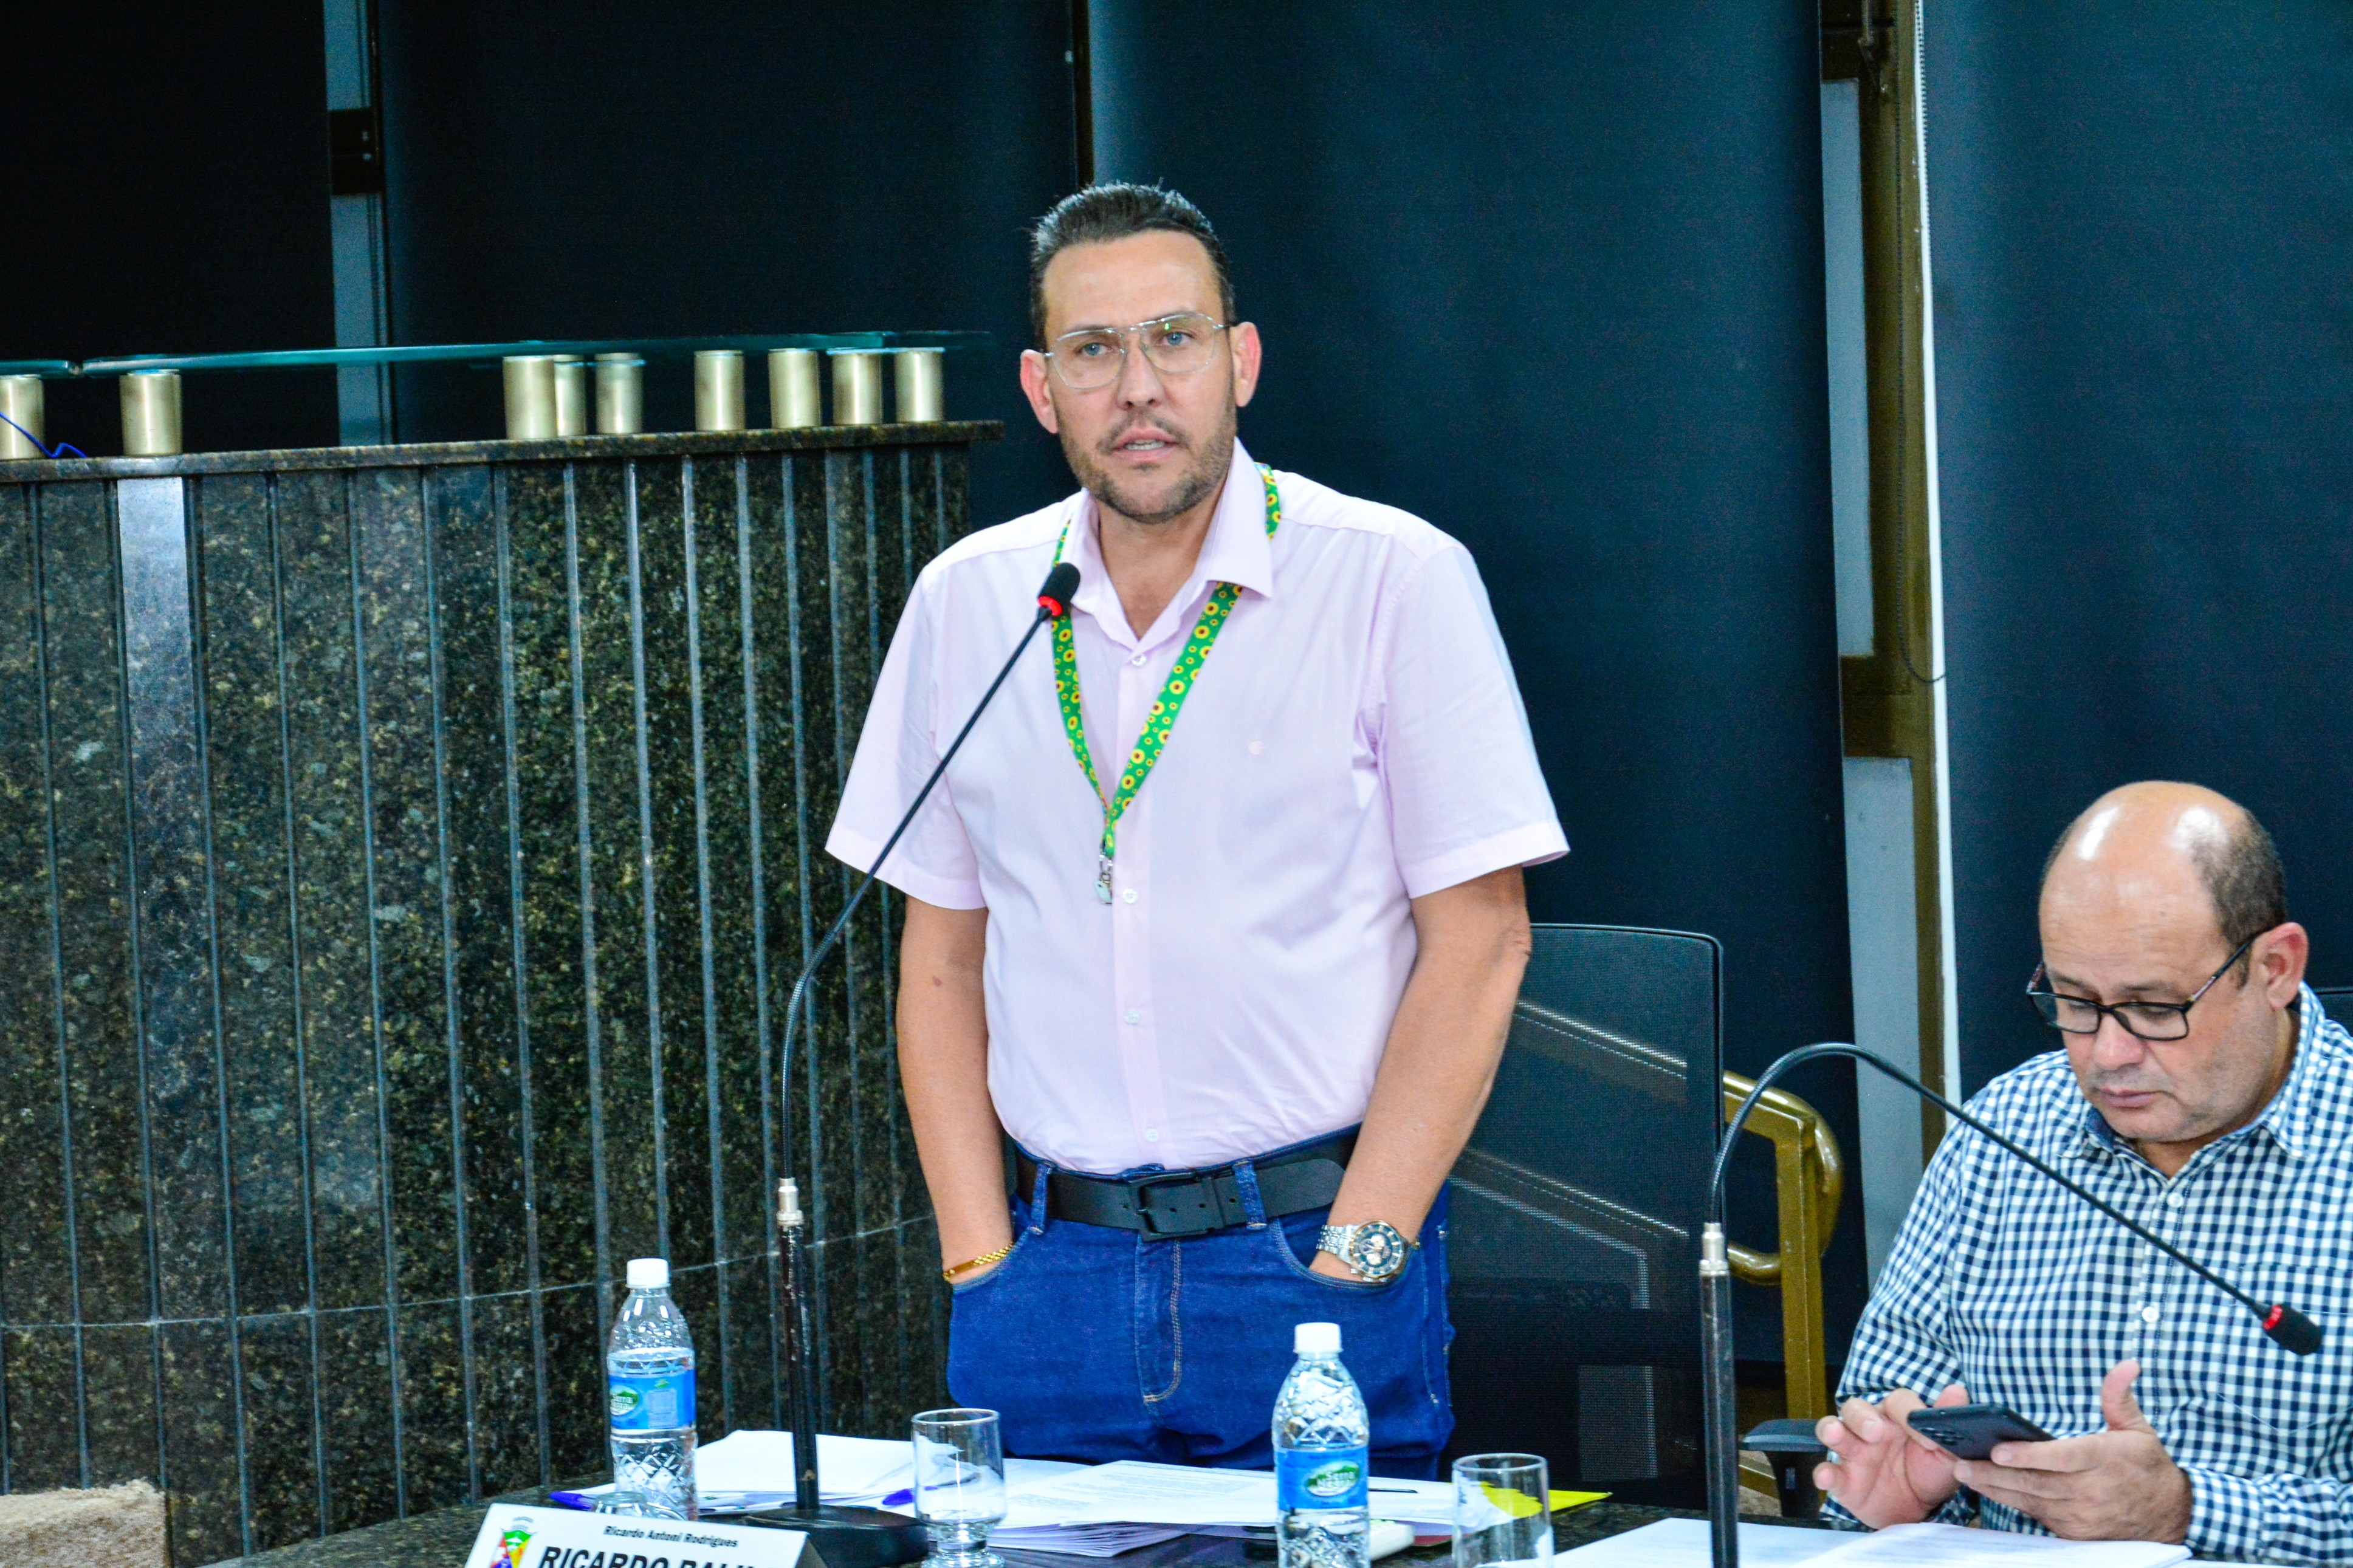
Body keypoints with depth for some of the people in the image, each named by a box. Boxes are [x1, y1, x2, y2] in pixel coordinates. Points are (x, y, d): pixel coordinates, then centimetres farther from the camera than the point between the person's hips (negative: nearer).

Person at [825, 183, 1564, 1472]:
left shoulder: (1395, 580, -4)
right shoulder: (963, 605, 8)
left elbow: (1477, 938, -5)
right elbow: (941, 953, 12)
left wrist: (1353, 1261, -12)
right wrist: (981, 1262, 2)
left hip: (1310, 1252, -3)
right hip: (1055, 1260, 3)